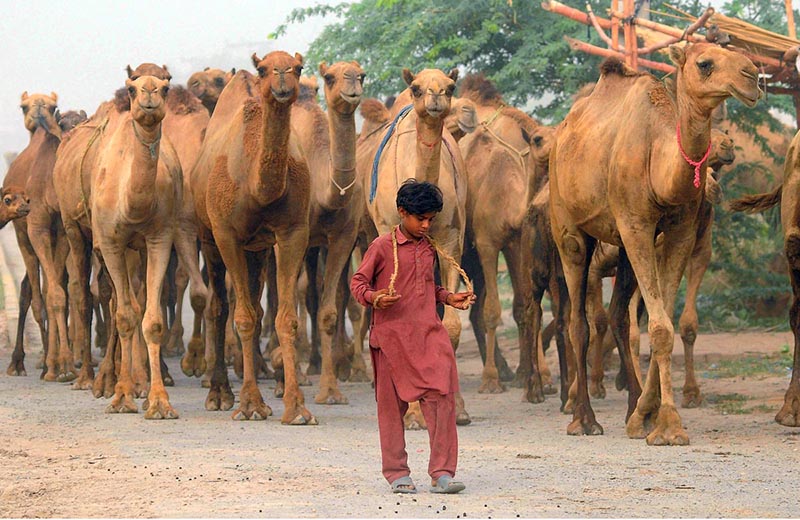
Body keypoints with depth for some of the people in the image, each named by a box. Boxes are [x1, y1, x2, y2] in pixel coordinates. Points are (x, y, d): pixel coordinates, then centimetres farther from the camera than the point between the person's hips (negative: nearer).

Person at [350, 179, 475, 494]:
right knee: (392, 404, 2)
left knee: (441, 397, -8)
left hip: (429, 333, 4)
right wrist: (373, 298, -19)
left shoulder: (429, 248, 14)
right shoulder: (382, 247, -3)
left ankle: (442, 473, -7)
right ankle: (397, 473, 12)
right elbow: (357, 282, 0)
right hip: (392, 335, -4)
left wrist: (449, 298, 14)